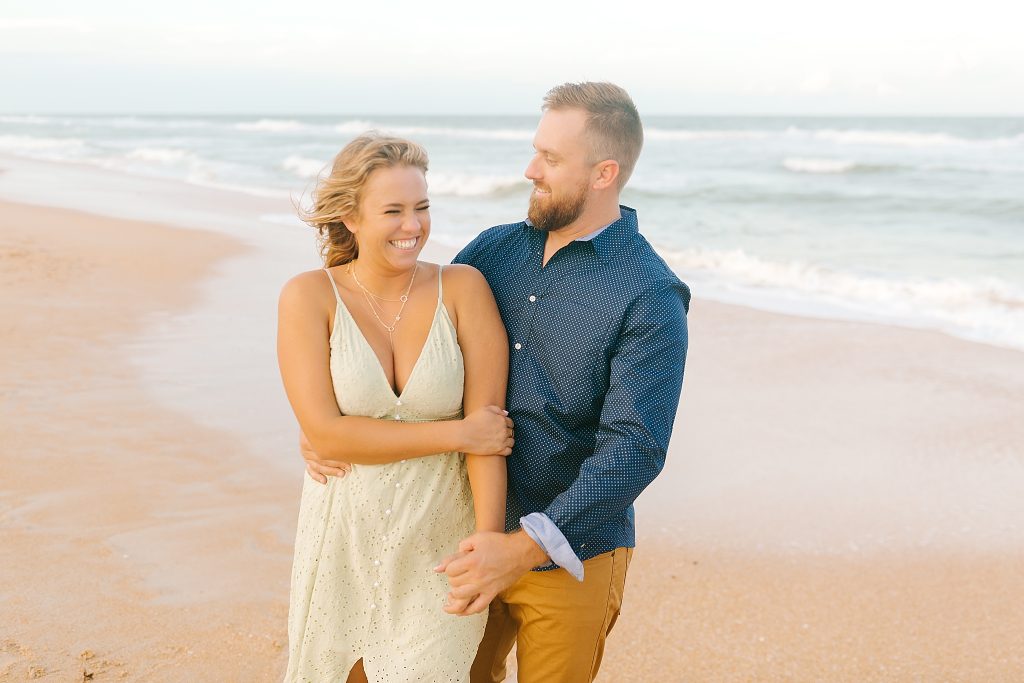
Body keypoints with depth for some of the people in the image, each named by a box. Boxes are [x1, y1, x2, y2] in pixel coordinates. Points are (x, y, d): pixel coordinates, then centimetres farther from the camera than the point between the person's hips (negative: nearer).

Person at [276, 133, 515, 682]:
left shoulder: (463, 288, -7)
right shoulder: (309, 297, -8)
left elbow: (489, 422, -11)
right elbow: (324, 432, -15)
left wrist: (489, 536, -20)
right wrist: (457, 433, -16)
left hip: (440, 541, 0)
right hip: (345, 540, 0)